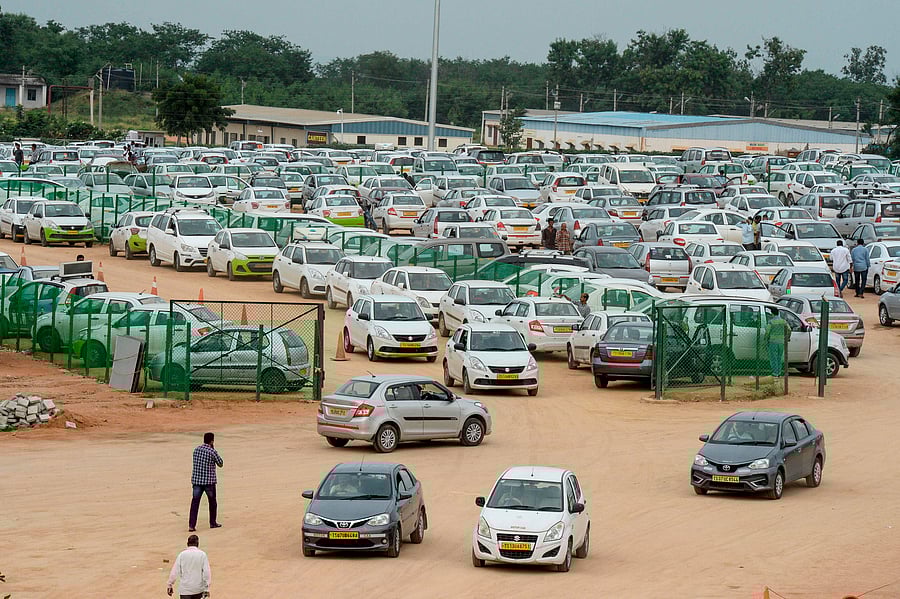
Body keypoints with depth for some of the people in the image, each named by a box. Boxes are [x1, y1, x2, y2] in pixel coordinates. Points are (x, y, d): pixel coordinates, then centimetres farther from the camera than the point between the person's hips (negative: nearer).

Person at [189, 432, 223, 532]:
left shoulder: (196, 449, 6)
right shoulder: (212, 452, -10)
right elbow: (220, 464, 3)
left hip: (196, 480, 4)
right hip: (209, 481, -4)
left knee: (195, 502, 0)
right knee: (212, 501, 16)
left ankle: (191, 525, -9)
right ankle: (213, 522, 25)